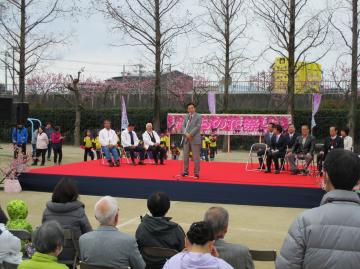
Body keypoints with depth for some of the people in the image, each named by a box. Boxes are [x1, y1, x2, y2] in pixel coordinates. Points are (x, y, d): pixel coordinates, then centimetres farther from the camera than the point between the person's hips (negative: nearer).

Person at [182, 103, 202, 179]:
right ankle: (185, 172, 14)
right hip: (186, 139, 5)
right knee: (185, 156, 6)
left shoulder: (198, 116, 0)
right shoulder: (186, 116, 15)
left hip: (195, 139, -5)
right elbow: (183, 126, 8)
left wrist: (190, 134, -15)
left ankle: (196, 173, 1)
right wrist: (186, 134, -10)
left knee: (196, 157, -4)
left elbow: (198, 127, -9)